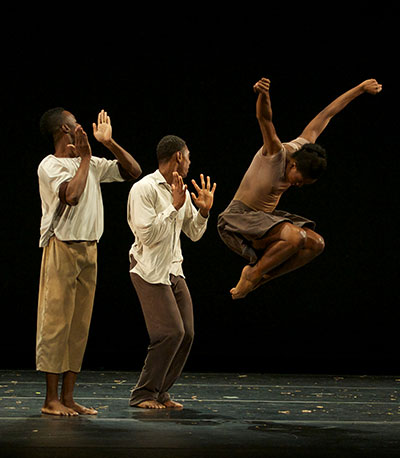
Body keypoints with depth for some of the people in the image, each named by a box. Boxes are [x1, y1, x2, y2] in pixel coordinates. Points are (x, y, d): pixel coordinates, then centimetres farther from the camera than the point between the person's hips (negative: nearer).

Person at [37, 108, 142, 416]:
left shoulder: (92, 164, 13)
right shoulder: (50, 165, -8)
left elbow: (134, 171, 15)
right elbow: (71, 195, -25)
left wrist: (109, 143, 6)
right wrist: (85, 158, -16)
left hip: (89, 249, 7)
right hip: (62, 249, -7)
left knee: (80, 324, 7)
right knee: (57, 322, -6)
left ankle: (68, 397, 11)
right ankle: (51, 399, -2)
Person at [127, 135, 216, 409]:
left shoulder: (181, 191, 13)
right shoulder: (144, 188, -12)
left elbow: (194, 234, 20)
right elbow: (148, 235, -19)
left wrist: (204, 211, 3)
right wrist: (174, 206, -20)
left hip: (174, 271, 8)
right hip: (150, 272, -8)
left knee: (186, 334, 2)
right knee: (171, 333, -16)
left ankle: (160, 392, 13)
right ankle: (143, 394, -4)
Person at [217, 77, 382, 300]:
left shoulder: (305, 146, -3)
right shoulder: (276, 153, -22)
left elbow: (326, 115, 7)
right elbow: (265, 118, -41)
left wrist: (361, 88, 15)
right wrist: (263, 95, -62)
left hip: (265, 218, 9)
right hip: (238, 218, -9)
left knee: (316, 243, -2)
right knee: (294, 237, -30)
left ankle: (259, 278, 3)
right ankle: (252, 274, -10)